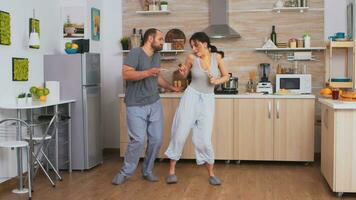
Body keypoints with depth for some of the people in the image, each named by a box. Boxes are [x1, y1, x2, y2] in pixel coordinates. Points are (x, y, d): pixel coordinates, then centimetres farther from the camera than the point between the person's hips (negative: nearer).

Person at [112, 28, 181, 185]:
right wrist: (147, 73, -28)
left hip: (154, 104, 7)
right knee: (138, 141, -10)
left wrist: (171, 87, 22)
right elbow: (126, 74, -21)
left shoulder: (157, 56, 13)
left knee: (156, 139, 5)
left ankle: (147, 171, 22)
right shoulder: (135, 53, -10)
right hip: (136, 106, -7)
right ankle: (125, 172, 9)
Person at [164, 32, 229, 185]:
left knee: (204, 139, -2)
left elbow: (226, 76, 9)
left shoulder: (216, 56, -1)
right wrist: (182, 72, -10)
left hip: (208, 100, 0)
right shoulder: (191, 58, -5)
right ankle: (172, 171, 14)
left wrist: (217, 81, -10)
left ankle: (211, 174, 14)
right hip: (191, 96, 0)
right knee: (180, 134, 0)